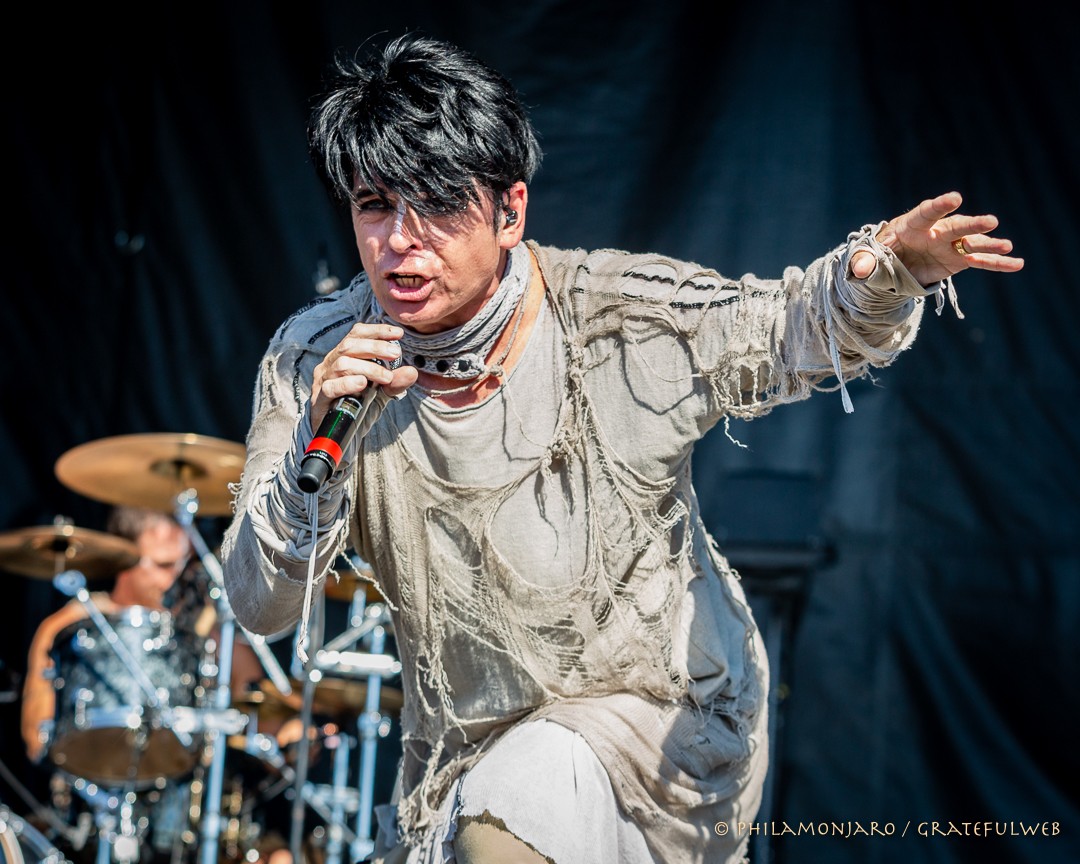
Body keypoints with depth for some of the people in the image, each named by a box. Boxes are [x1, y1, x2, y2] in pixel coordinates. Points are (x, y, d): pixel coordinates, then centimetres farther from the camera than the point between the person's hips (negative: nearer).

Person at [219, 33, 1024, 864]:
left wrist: (892, 264, -28)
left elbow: (796, 325, -4)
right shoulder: (316, 361, -13)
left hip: (660, 714, -3)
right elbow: (262, 605, -16)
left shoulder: (625, 317, -18)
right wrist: (315, 443, -34)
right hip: (464, 758, 3)